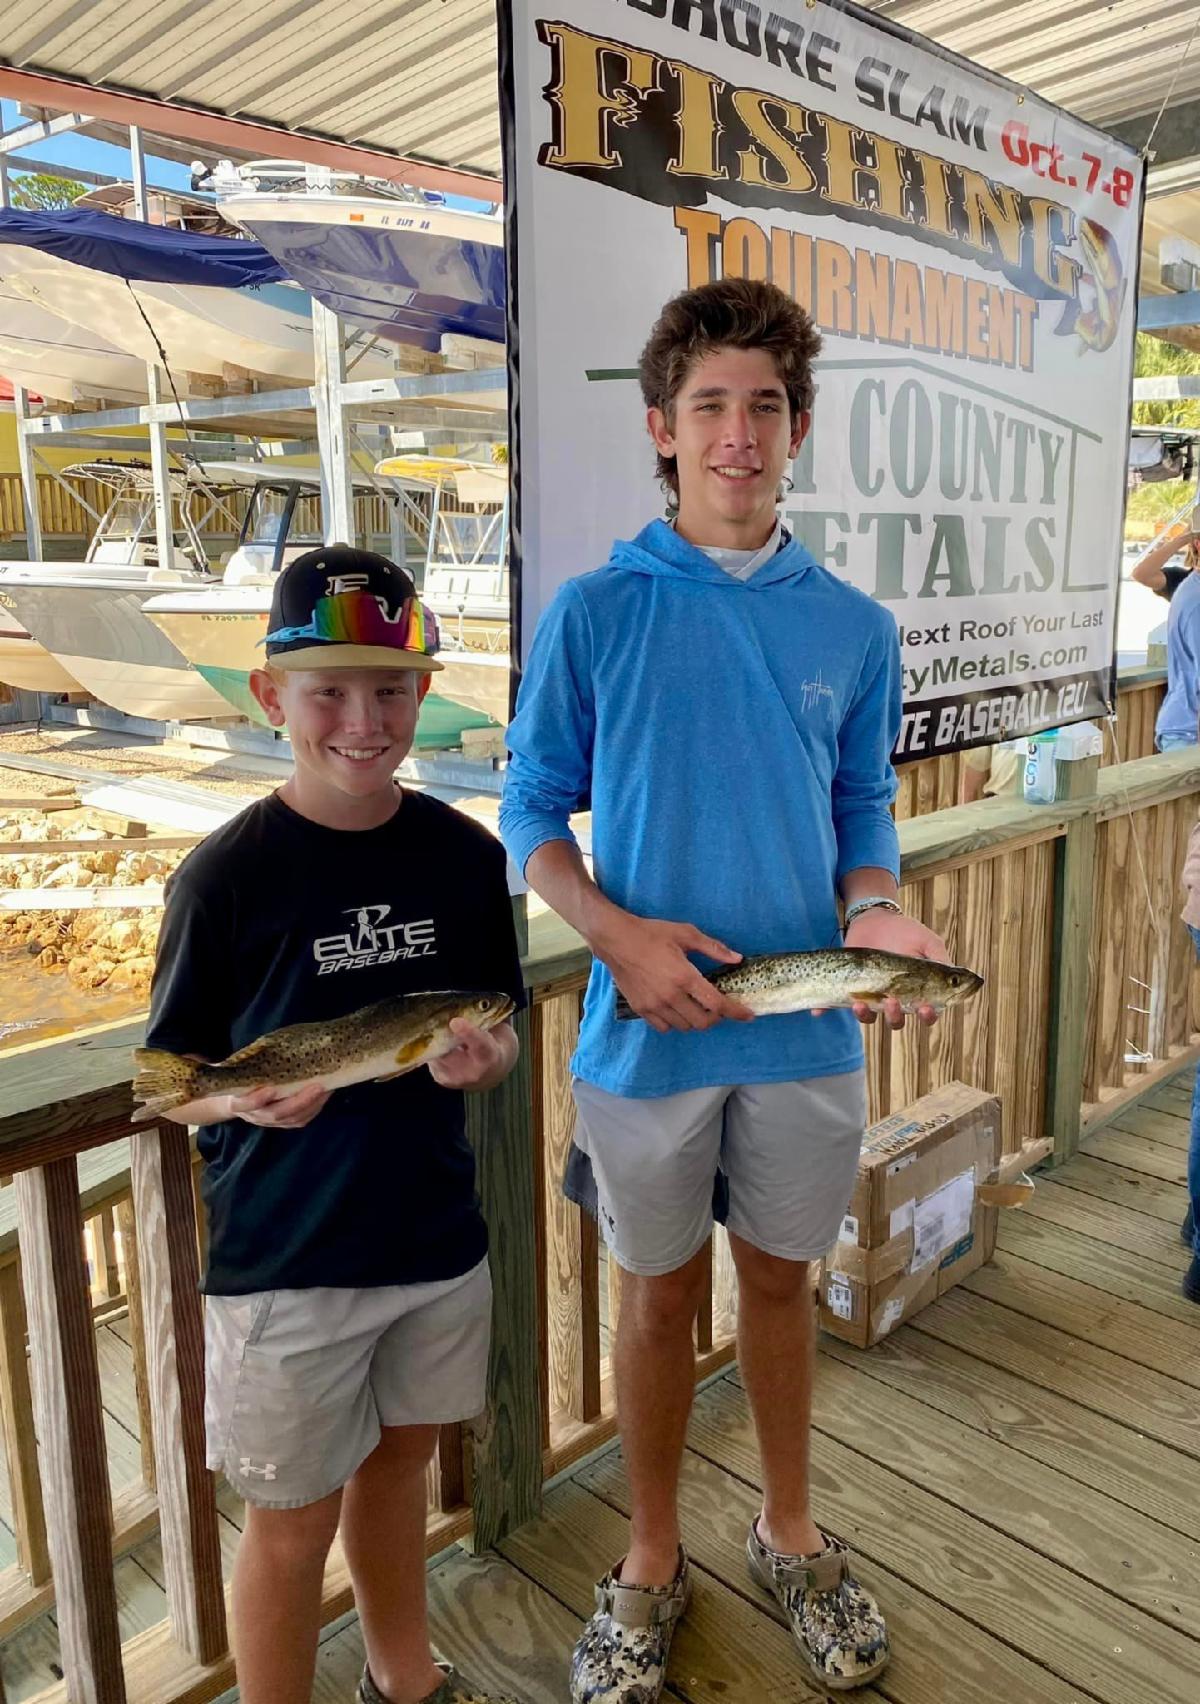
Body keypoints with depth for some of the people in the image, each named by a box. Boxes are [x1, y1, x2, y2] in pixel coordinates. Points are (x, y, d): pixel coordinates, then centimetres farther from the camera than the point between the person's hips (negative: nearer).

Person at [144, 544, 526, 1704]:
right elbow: (171, 1082, -8)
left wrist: (480, 1058, -17)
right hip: (283, 1259, -4)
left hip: (438, 1235, 4)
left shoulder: (468, 857, -5)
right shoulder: (227, 874, -16)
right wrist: (249, 1098, -28)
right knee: (292, 1521, 12)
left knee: (398, 1460, 24)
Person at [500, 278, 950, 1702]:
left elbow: (862, 811, 9)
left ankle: (788, 1531, 44)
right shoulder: (593, 613, -7)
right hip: (647, 1033, -2)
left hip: (806, 1030, 2)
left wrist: (874, 912, -12)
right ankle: (653, 1560, 39)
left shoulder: (854, 627, 1)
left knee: (781, 1278, 19)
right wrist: (621, 934, -19)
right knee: (659, 1295, 15)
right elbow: (532, 813, -3)